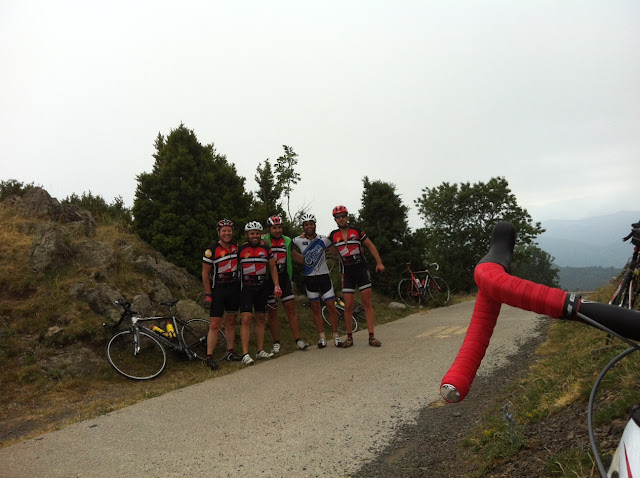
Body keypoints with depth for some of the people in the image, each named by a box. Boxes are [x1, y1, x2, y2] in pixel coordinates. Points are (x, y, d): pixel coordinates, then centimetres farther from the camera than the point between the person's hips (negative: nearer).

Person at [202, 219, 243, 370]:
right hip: (217, 290, -5)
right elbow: (205, 273, -9)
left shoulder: (237, 248, 5)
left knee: (231, 322, 11)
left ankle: (229, 353, 21)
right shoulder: (211, 250, -11)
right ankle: (209, 357, -1)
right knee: (215, 325, -7)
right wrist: (208, 294, -10)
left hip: (234, 289, 5)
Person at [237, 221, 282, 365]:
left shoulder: (266, 248, 6)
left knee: (260, 319, 9)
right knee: (246, 319, -12)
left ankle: (260, 351, 16)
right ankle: (245, 354, -12)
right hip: (246, 288, -3)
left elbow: (273, 268, 10)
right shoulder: (241, 249, -1)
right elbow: (236, 268, 6)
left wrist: (277, 286, 2)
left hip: (262, 287, 3)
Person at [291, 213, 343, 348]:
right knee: (315, 308, 6)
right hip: (309, 278, 1)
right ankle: (322, 337, 16)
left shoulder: (323, 240, -3)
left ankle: (336, 336, 10)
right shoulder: (298, 241, -2)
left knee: (331, 306, -2)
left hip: (324, 276, -1)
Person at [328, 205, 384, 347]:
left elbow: (371, 246, 2)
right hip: (347, 273, 1)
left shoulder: (357, 231, -2)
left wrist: (379, 262, -4)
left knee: (367, 303, -1)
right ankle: (349, 337, 10)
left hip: (361, 269, -1)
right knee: (348, 306, -1)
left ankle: (371, 336, 2)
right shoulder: (333, 235, 3)